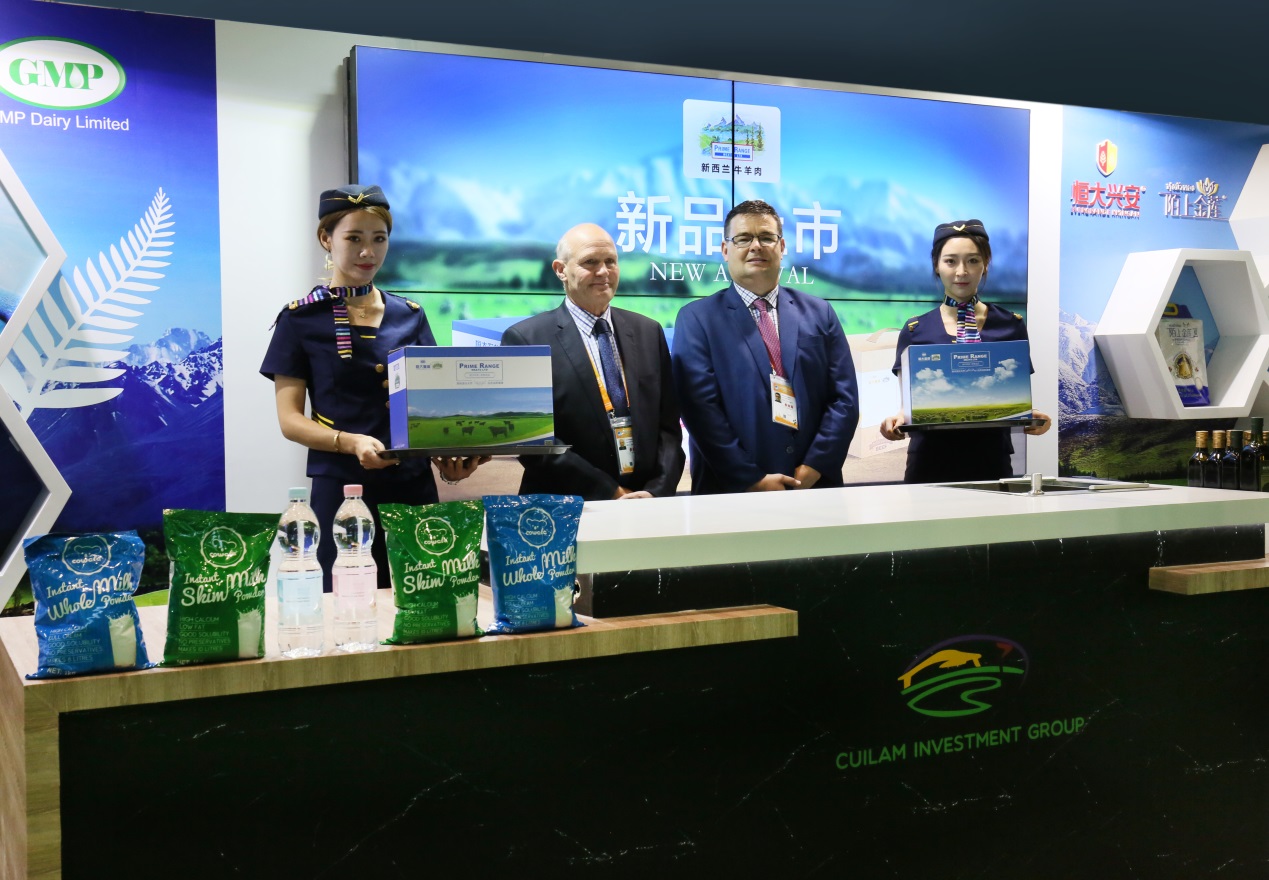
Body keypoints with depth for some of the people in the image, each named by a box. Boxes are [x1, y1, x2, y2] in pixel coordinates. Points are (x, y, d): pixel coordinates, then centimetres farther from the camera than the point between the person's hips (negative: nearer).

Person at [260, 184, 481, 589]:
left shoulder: (410, 316, 11)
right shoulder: (301, 319, 1)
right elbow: (290, 419, -3)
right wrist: (351, 442, -21)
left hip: (414, 485, 3)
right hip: (341, 490, -3)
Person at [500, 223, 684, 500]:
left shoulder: (649, 332, 12)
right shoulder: (525, 339, -2)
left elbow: (668, 424, 11)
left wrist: (659, 490, -6)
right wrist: (611, 493, -11)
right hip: (565, 509, -3)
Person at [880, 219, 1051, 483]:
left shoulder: (1010, 325, 6)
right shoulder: (915, 330, 4)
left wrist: (1031, 416, -14)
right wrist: (899, 420, -19)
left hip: (992, 461, 1)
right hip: (930, 462, 0)